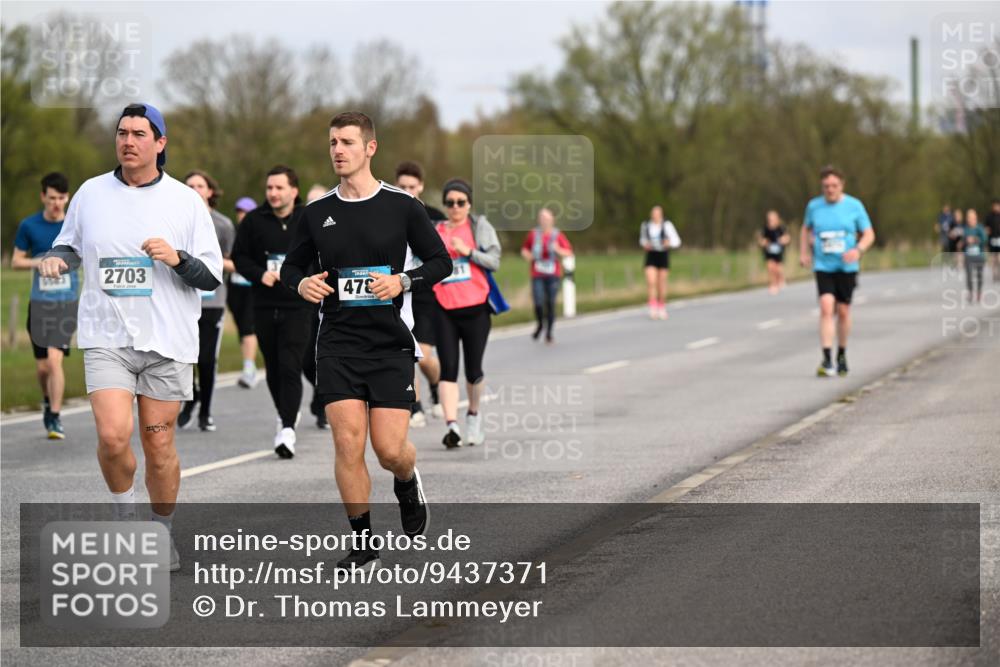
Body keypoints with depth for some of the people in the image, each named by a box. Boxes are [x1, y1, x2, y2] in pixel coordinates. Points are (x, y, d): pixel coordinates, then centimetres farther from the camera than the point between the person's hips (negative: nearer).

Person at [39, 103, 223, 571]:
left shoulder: (186, 201, 1)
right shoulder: (90, 194, 6)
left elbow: (212, 277, 2)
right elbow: (70, 244, 21)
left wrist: (178, 259, -18)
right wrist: (57, 258, -2)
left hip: (166, 340, 0)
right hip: (106, 335, 1)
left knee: (159, 445, 3)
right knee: (112, 436, -17)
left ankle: (162, 534, 21)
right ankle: (125, 515, 9)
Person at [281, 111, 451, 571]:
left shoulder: (402, 206, 0)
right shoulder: (317, 213, 7)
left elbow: (440, 261, 4)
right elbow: (291, 265, 18)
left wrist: (403, 281, -14)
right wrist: (301, 283, -5)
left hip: (390, 343, -2)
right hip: (337, 343, 2)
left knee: (390, 449, -5)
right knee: (348, 441, -9)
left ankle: (408, 484, 33)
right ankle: (362, 543, 4)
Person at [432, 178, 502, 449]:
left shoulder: (480, 227, 5)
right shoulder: (434, 232, 11)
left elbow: (494, 261, -3)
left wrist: (468, 251, -15)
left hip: (475, 308, -1)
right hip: (444, 310, 1)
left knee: (473, 370, 7)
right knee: (448, 369, -11)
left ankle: (473, 414, 33)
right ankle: (451, 425, -19)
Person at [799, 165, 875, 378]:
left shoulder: (854, 206, -3)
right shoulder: (814, 206, 2)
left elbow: (869, 234, 1)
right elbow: (806, 229, 21)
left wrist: (858, 250, -18)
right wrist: (804, 253, 8)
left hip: (847, 267, 0)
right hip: (823, 267, 0)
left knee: (843, 311, 8)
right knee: (826, 308, -16)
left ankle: (842, 356, 29)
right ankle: (826, 361, -20)